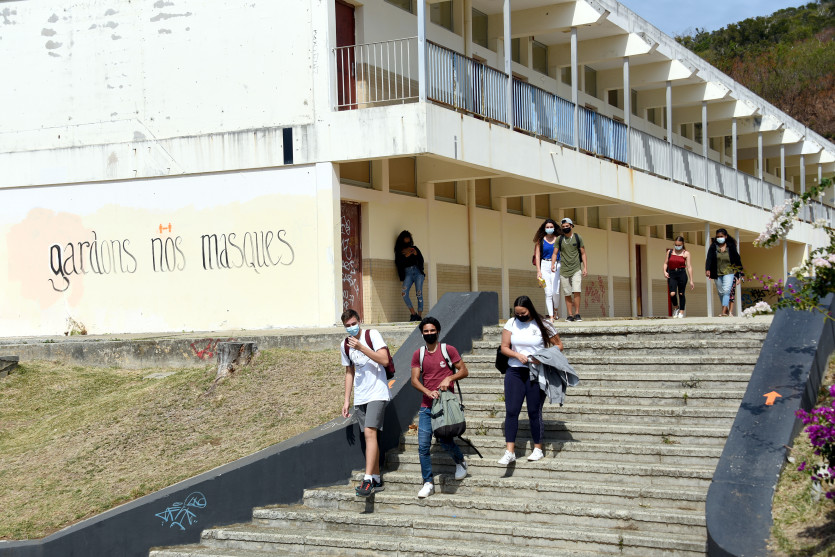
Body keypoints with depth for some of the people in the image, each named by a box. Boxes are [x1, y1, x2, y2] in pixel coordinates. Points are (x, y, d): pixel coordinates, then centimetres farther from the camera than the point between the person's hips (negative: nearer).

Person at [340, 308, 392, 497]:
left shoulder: (372, 335, -6)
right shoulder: (345, 345, 11)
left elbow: (384, 360, -16)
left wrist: (361, 348, -21)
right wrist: (346, 401, 16)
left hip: (377, 394, -6)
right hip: (360, 398, 6)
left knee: (370, 433, -19)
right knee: (369, 437, 8)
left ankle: (368, 480, -23)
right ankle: (377, 480, 16)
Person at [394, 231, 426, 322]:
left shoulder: (414, 248, 17)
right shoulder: (399, 251, 14)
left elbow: (421, 260, 7)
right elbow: (398, 263, 6)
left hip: (417, 271, 0)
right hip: (407, 273, 0)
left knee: (419, 294, -11)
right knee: (404, 293, -22)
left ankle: (419, 316, -11)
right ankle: (413, 314, -17)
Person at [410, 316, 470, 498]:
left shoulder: (448, 350, 0)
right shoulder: (418, 355, 7)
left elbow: (464, 371, 2)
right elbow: (415, 380, 3)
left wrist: (449, 378, -16)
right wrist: (428, 392, -15)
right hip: (427, 406, 3)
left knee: (445, 441, -7)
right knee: (423, 445, -4)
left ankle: (460, 461, 26)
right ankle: (428, 483, 5)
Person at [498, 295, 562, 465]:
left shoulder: (543, 326, -3)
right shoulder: (511, 324, 4)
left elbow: (558, 345, 4)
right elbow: (504, 347, 5)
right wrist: (517, 355, -15)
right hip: (514, 372, 3)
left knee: (534, 412, 2)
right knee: (511, 411, -4)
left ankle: (538, 449, 17)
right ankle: (510, 451, -3)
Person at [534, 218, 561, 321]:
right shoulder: (540, 241, 8)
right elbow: (537, 256, 6)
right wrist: (538, 271, -3)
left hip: (557, 266, 0)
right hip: (545, 266, 0)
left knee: (555, 291, -11)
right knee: (548, 292, -7)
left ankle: (556, 310, 17)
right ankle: (551, 316, -5)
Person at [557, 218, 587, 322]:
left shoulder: (577, 238, 4)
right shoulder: (559, 239, 6)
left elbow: (583, 253, 7)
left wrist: (585, 267, -1)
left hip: (576, 269, -1)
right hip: (564, 270, 2)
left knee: (576, 291, -14)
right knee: (567, 294, 1)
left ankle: (577, 313, -7)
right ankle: (570, 315, 7)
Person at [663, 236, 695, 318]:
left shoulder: (686, 253, 3)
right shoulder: (670, 252, 10)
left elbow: (689, 267, 1)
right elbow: (665, 263, 16)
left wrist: (691, 280, -2)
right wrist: (665, 271, -4)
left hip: (682, 274, -1)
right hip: (671, 275, 1)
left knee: (681, 294, 1)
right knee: (672, 294, -14)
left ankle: (681, 312, 14)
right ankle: (675, 307, 15)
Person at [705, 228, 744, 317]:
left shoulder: (731, 247, 1)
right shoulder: (713, 247, 3)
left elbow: (737, 259, 6)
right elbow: (709, 258, -6)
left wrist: (739, 274, 6)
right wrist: (707, 269, -23)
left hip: (729, 272, -3)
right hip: (717, 273, 3)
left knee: (727, 291, -17)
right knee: (720, 292, 9)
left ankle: (724, 312, -25)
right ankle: (726, 309, 24)